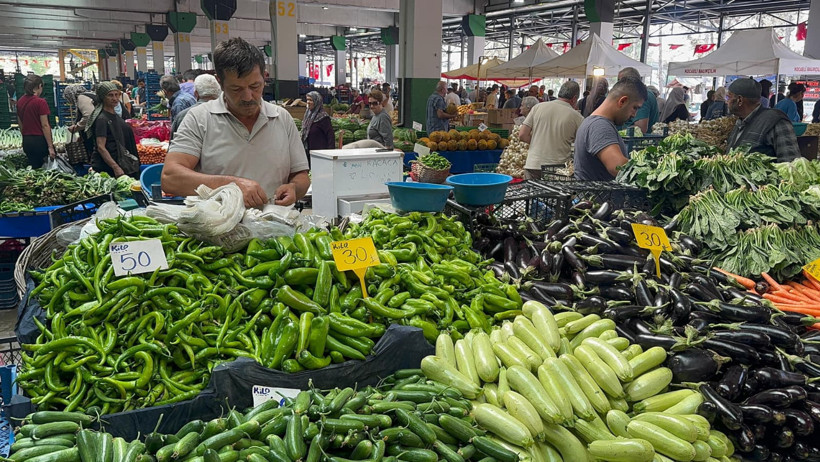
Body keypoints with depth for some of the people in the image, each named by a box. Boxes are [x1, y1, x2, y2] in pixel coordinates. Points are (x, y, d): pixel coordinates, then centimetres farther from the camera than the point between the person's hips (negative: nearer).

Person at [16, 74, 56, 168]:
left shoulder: (20, 101, 6)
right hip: (40, 140, -7)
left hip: (26, 142, 7)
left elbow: (20, 124, 14)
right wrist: (50, 147, -13)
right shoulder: (40, 102, -14)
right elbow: (45, 125, -16)